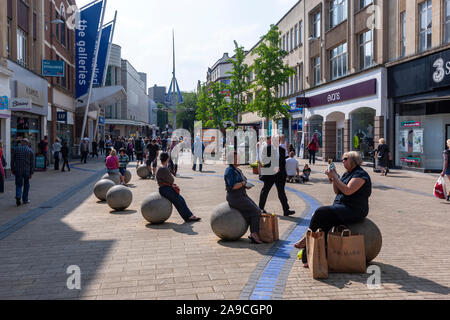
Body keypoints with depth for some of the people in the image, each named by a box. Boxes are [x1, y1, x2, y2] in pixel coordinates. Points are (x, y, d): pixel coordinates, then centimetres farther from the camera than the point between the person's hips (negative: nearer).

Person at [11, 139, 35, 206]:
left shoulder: (16, 149, 4)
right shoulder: (30, 151, 2)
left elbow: (12, 161, 3)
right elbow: (32, 163, -1)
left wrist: (12, 169, 11)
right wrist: (31, 172, 2)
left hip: (18, 170, 0)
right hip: (27, 170, 0)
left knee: (18, 184, 6)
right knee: (26, 185, 12)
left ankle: (18, 196, -18)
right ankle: (25, 200, 15)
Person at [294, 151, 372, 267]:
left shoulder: (360, 174, -10)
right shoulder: (347, 174, 19)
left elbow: (348, 190, -23)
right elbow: (337, 192, 20)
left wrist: (335, 177, -18)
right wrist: (333, 179, 5)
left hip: (353, 211, -9)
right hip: (341, 208, 9)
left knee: (320, 212, -21)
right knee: (325, 222, -13)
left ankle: (307, 239, -3)